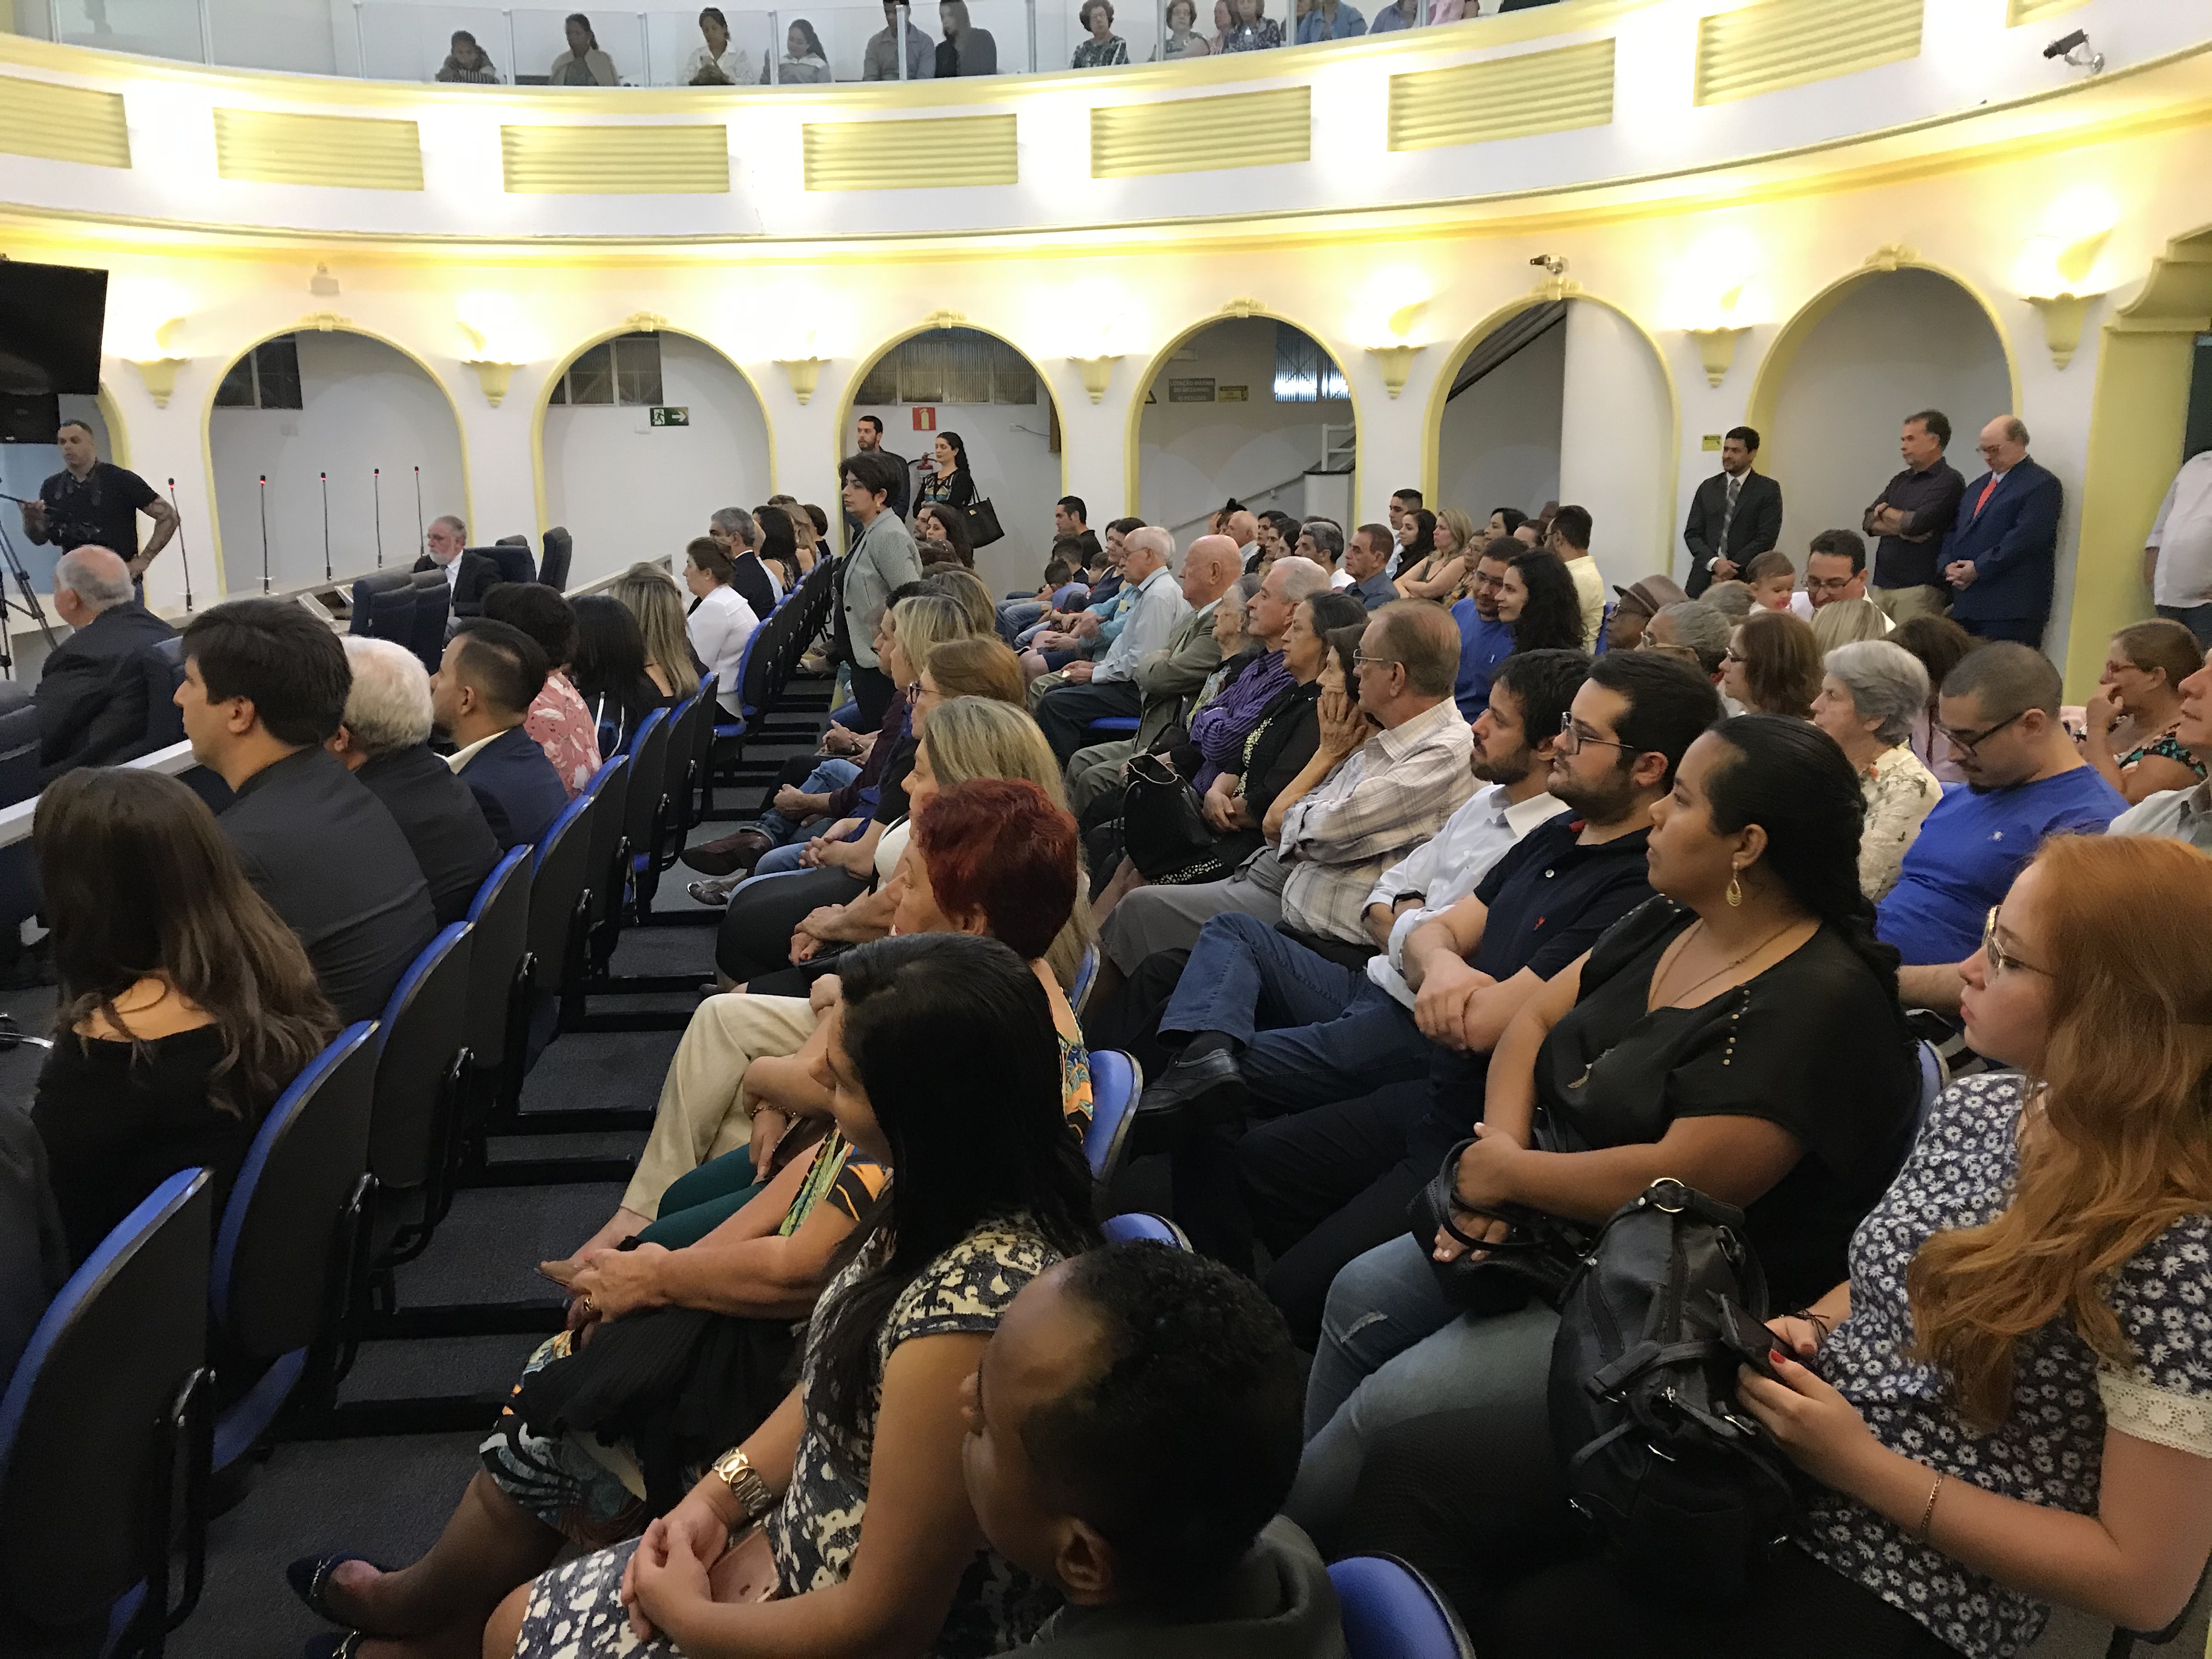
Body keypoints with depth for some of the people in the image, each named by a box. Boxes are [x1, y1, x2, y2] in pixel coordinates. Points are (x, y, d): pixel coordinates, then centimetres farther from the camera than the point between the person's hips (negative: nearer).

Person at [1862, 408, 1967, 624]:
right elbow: (1869, 523, 11)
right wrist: (1902, 528, -9)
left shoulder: (1949, 481, -4)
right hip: (1883, 585, 7)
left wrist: (1885, 511, 3)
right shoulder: (1900, 481, 19)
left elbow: (1918, 523, -16)